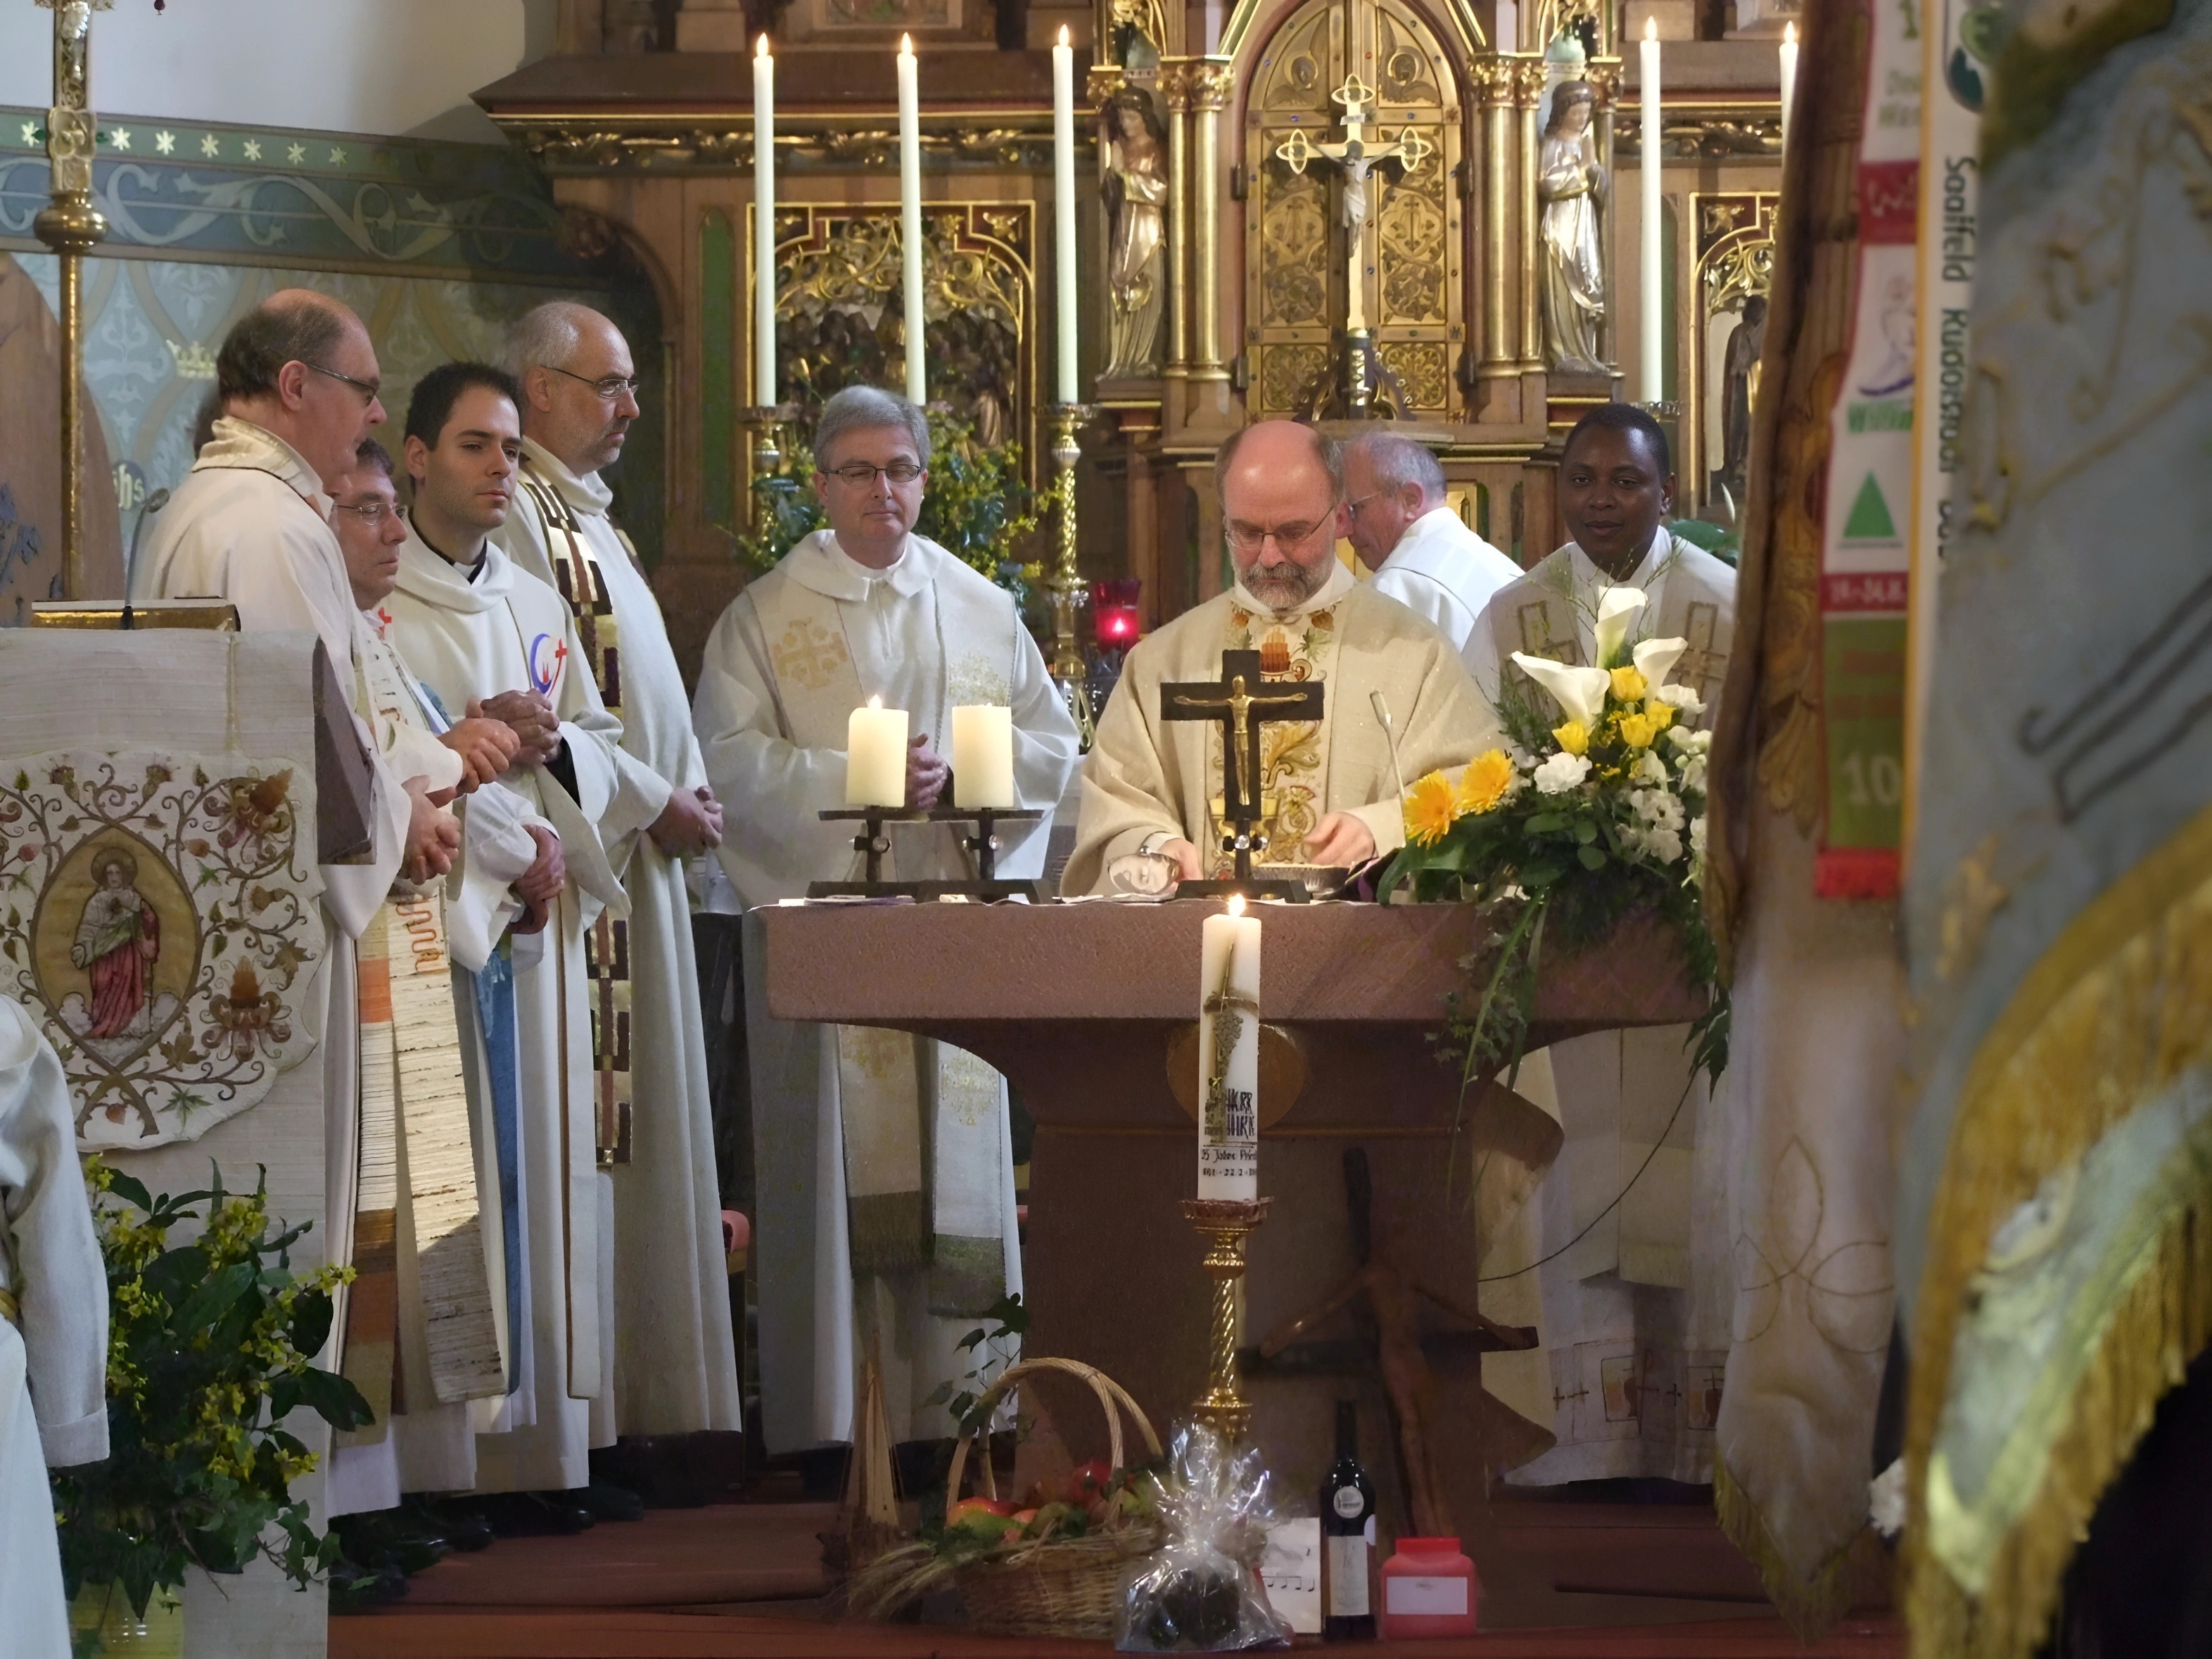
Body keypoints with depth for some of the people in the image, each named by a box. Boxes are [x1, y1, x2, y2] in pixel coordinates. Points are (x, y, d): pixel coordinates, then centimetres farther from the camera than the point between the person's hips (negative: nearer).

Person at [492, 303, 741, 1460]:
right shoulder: (516, 517, -12)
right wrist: (655, 802, -14)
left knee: (650, 1115, 9)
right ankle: (604, 1395, -10)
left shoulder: (588, 517, 20)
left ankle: (658, 1391, 11)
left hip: (641, 855, 11)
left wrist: (693, 790, 9)